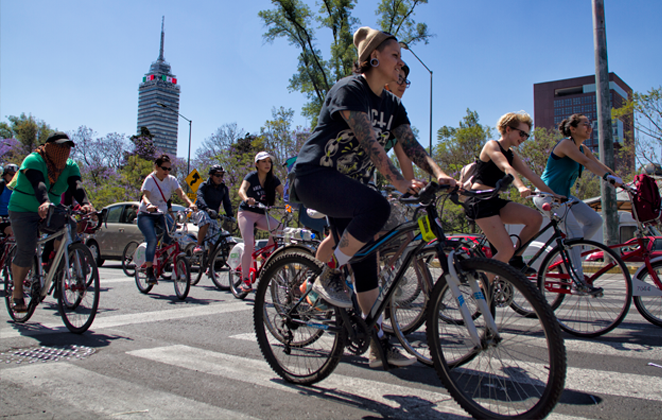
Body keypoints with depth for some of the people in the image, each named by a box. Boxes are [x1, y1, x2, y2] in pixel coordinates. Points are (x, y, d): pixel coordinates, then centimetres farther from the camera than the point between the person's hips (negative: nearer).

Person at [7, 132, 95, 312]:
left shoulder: (70, 166, -2)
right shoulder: (33, 161, -17)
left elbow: (77, 185, -21)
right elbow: (38, 184, -36)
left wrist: (85, 203, -42)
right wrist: (45, 202, -56)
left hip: (50, 213, 5)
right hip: (24, 212, -5)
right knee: (26, 251, -16)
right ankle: (17, 294, 2)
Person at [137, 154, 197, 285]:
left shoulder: (171, 180, -3)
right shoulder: (150, 179, -14)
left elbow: (181, 193, -18)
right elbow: (145, 195, -30)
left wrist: (190, 203, -38)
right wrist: (149, 205, -53)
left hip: (162, 214, 4)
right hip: (146, 214, -3)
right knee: (152, 239, -24)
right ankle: (149, 270, -14)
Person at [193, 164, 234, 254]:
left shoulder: (224, 189, 7)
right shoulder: (204, 185, -5)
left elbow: (227, 203, 0)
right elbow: (200, 197, -24)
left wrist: (230, 215, -20)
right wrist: (207, 209, -44)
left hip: (213, 216, 5)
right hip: (200, 212, -5)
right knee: (205, 220, -39)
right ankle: (199, 246, -33)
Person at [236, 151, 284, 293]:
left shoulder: (273, 180, 1)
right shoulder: (251, 176, -11)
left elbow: (283, 194, -7)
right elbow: (242, 190, -28)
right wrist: (246, 199, -51)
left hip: (262, 215, 4)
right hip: (246, 213, -4)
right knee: (249, 244, -20)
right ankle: (245, 280, -9)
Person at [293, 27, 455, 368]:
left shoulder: (391, 104, 11)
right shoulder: (349, 89, -14)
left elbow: (411, 145, -1)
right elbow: (368, 140, -27)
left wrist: (439, 174, -18)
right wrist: (397, 180, -36)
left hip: (347, 185, 8)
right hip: (314, 177, -8)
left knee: (365, 258, 3)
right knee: (376, 207, -34)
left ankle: (379, 342, 11)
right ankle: (328, 277, -15)